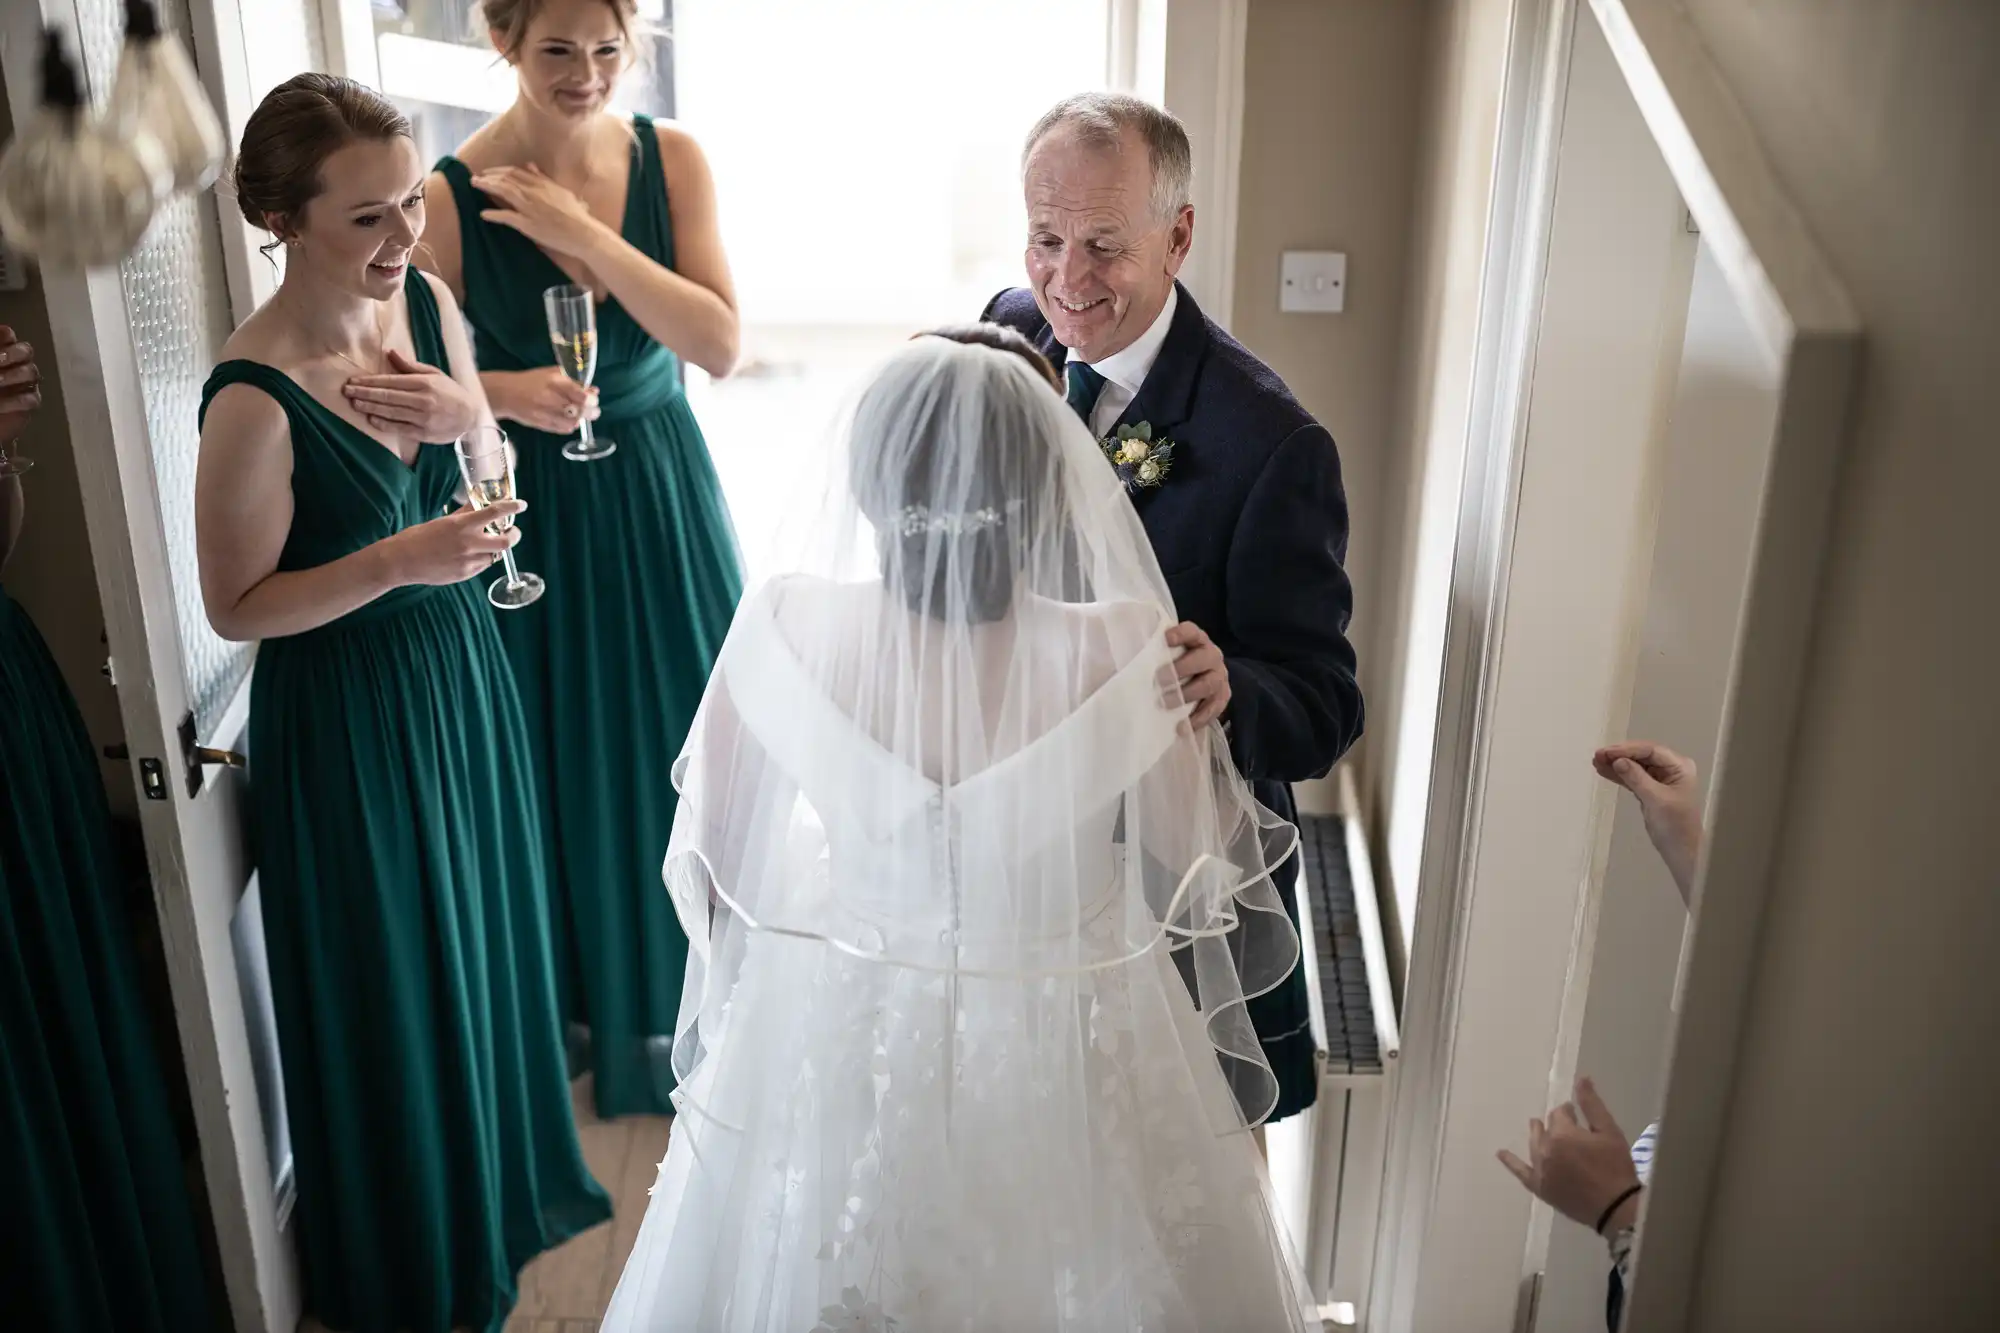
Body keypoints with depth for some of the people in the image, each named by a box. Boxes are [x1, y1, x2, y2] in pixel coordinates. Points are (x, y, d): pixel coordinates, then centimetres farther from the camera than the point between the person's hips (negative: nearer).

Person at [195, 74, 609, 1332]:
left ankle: (508, 1175, 50)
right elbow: (238, 606, -15)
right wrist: (395, 564, -27)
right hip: (347, 713, -6)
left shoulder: (426, 300, -5)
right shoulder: (256, 397, -24)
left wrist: (467, 413, -14)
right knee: (394, 984, 12)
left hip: (464, 668, 7)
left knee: (490, 930, 22)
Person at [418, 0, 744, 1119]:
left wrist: (589, 239, -20)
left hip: (664, 497, 3)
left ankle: (688, 1000, 39)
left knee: (683, 743, 14)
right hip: (537, 515, -2)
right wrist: (506, 393, -25)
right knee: (567, 756, 11)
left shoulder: (672, 158, -5)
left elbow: (722, 345, -13)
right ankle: (585, 998, 36)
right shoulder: (453, 196, -12)